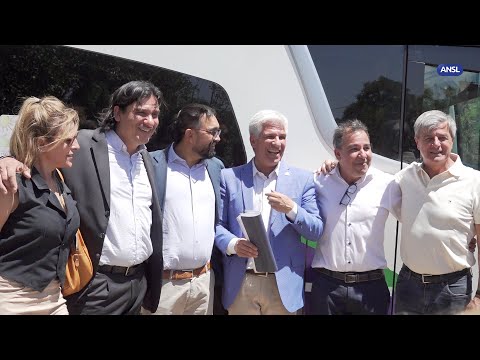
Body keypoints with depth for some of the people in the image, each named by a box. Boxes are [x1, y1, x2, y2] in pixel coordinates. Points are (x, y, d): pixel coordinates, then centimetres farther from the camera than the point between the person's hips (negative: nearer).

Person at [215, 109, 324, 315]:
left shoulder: (303, 179, 3)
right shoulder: (229, 177, 4)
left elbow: (317, 231, 1)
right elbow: (217, 224, 3)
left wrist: (292, 209, -16)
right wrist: (233, 244, -16)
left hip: (283, 285, 0)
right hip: (239, 284, 0)